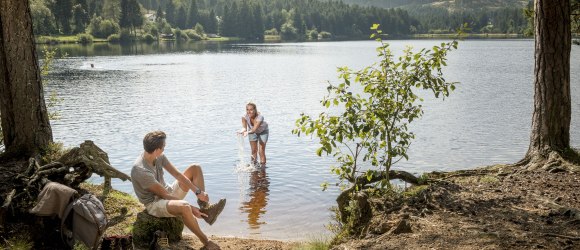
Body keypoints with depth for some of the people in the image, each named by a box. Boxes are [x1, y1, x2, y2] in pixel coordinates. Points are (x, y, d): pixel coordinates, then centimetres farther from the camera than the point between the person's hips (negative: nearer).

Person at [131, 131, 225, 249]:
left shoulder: (159, 157, -6)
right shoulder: (141, 171, -30)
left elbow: (177, 174, -2)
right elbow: (164, 195, -25)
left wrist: (198, 192, -12)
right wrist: (191, 208, -21)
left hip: (168, 192, 9)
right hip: (155, 204, -9)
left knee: (195, 169, 3)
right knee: (184, 207, -40)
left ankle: (205, 210, -9)